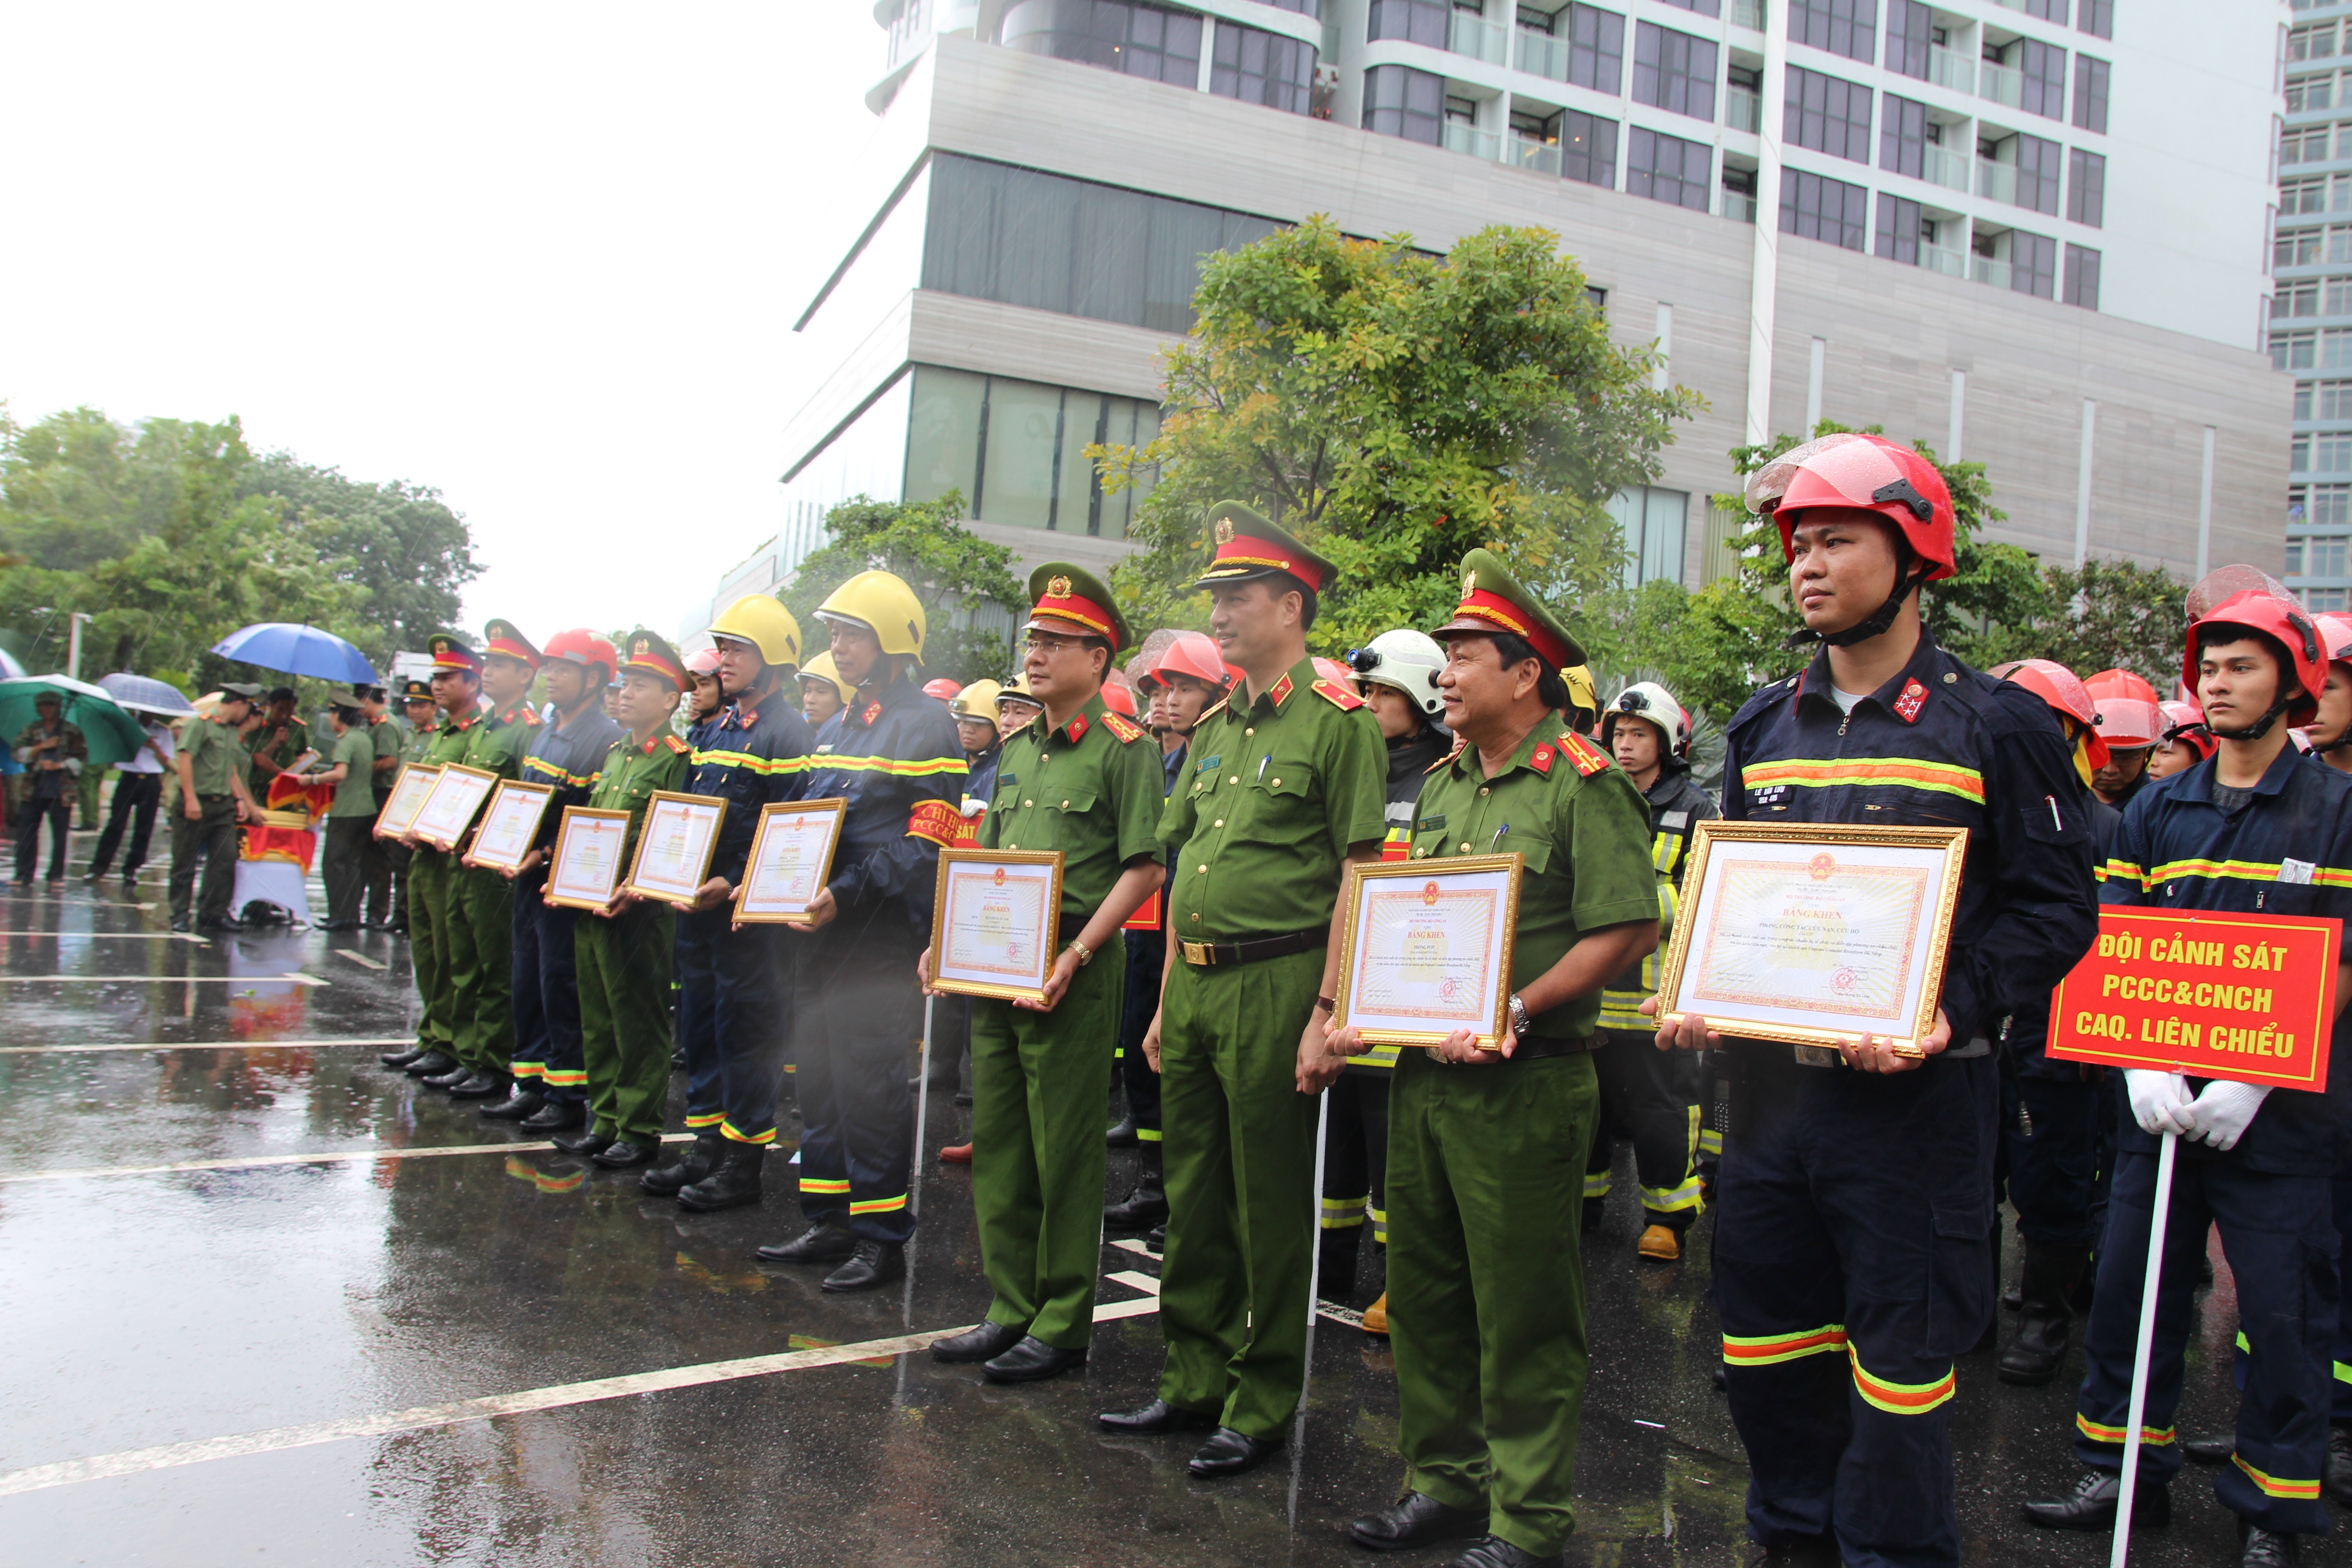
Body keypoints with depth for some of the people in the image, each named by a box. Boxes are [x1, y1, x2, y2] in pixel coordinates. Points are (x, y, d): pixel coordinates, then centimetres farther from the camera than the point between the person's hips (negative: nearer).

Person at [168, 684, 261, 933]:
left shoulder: (232, 732, 18)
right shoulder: (201, 723, -7)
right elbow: (184, 759, -15)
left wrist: (240, 800, 14)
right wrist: (191, 799, -20)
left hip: (223, 806, 7)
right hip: (197, 804, -7)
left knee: (226, 861, 2)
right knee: (185, 863, 2)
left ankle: (215, 913, 9)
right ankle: (180, 916, 9)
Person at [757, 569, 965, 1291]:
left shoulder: (924, 725, -9)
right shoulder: (839, 726, 18)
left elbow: (926, 843, -17)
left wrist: (846, 896, -23)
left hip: (879, 939, -9)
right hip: (821, 934, 9)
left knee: (869, 1083, -4)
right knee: (818, 1076, 13)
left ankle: (881, 1235, 8)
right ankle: (829, 1221, 25)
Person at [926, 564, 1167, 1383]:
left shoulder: (1124, 747, -7)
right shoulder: (1017, 749, 16)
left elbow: (1144, 868, -13)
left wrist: (1074, 957, -19)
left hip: (1071, 975, -8)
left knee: (1065, 1152, 0)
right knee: (997, 1146, 12)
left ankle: (1063, 1324, 13)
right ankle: (1011, 1309, 24)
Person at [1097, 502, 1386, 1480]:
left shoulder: (1336, 723, -8)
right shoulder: (1216, 729, 15)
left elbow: (1358, 882, -12)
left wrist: (1328, 1015, -17)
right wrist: (1166, 1004, 17)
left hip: (1275, 985, -8)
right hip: (1195, 984, 8)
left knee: (1270, 1205, 3)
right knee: (1193, 1195, 15)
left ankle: (1263, 1405, 16)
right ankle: (1195, 1380, 28)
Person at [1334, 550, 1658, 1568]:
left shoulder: (1583, 783, -9)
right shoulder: (1443, 784, 15)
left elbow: (1628, 930, -16)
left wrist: (1516, 1009, -22)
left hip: (1524, 1084, -8)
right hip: (1425, 1072, 8)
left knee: (1522, 1307, 2)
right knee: (1424, 1288, 15)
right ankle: (1444, 1481, 30)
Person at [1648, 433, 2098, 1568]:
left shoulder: (1994, 728, -4)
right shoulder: (1763, 729, 11)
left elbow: (2056, 908, -6)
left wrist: (1950, 1013, -20)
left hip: (1913, 1096, -5)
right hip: (1767, 1083, 5)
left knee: (1899, 1360, 4)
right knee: (1761, 1343, 16)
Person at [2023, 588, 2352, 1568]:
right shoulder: (2155, 814, 8)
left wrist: (2253, 1080, -16)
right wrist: (2144, 1063, -10)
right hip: (2164, 1103, 4)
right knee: (2130, 1290, 9)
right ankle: (2127, 1473, 24)